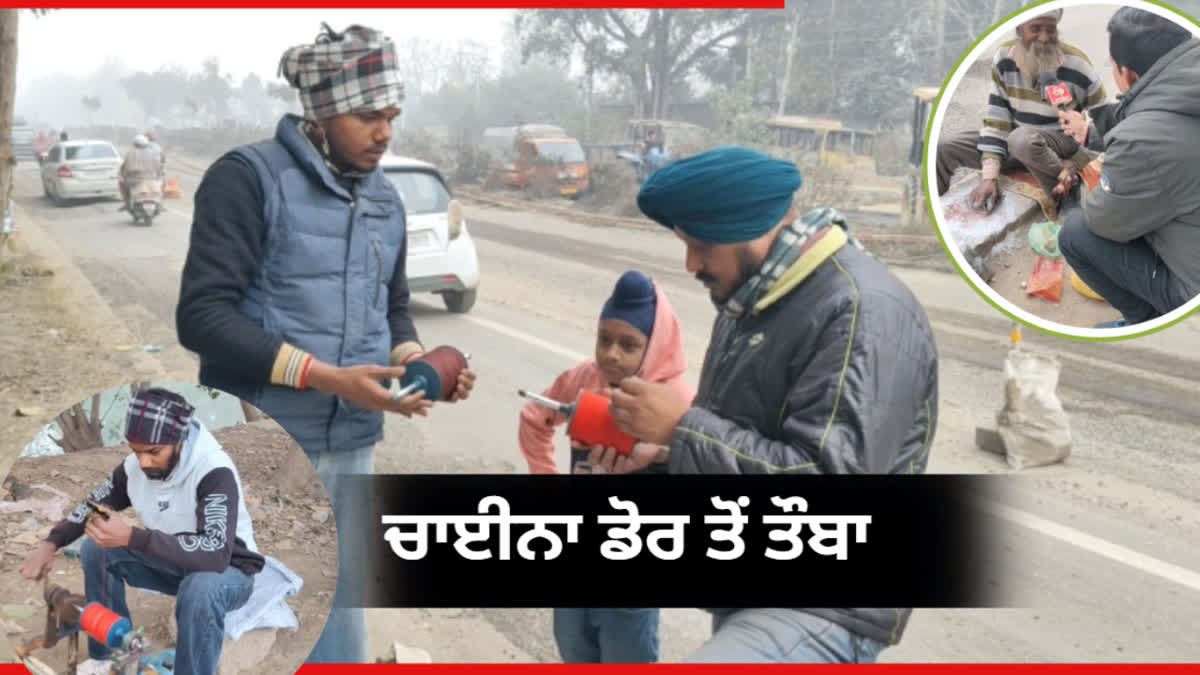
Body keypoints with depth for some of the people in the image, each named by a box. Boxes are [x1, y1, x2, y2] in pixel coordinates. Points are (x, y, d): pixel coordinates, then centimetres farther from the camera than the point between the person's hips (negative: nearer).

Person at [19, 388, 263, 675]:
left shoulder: (215, 472, -32)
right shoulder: (135, 465, -10)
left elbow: (216, 554, -42)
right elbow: (94, 504, 9)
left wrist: (131, 537, -47)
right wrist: (50, 544, -8)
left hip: (228, 569, -7)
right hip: (173, 563, 7)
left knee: (200, 589, -39)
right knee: (95, 550, -6)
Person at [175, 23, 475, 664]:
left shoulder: (385, 199, 11)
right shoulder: (248, 176, -10)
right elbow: (202, 315, -16)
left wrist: (416, 363, -3)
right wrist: (323, 376, -22)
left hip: (352, 447, 6)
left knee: (339, 606, 14)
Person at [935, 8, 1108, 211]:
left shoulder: (1076, 66, -18)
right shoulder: (1004, 57, -9)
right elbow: (996, 118, -6)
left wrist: (1080, 164, -17)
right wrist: (989, 175, -14)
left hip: (1061, 143, -4)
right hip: (1014, 140, 4)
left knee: (1022, 139, -40)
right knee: (942, 147, -12)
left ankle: (1066, 200, -20)